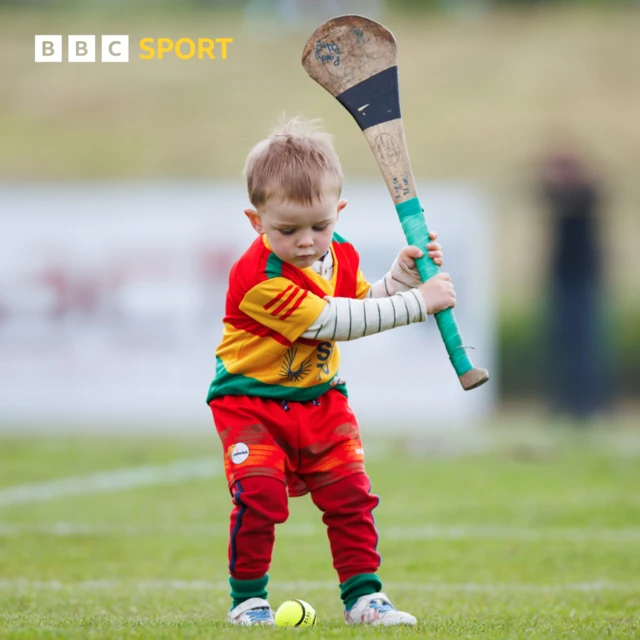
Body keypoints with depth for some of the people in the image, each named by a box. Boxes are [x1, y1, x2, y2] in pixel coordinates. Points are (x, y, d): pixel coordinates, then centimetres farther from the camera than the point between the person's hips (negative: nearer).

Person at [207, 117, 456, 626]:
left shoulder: (340, 255, -1)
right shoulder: (259, 278, -29)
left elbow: (365, 306, 18)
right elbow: (332, 322, -30)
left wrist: (403, 273, -1)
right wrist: (417, 303, -26)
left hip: (320, 400, 7)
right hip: (251, 401, -6)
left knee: (350, 495, 0)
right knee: (260, 497, -19)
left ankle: (362, 595, 9)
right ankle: (248, 598, -2)